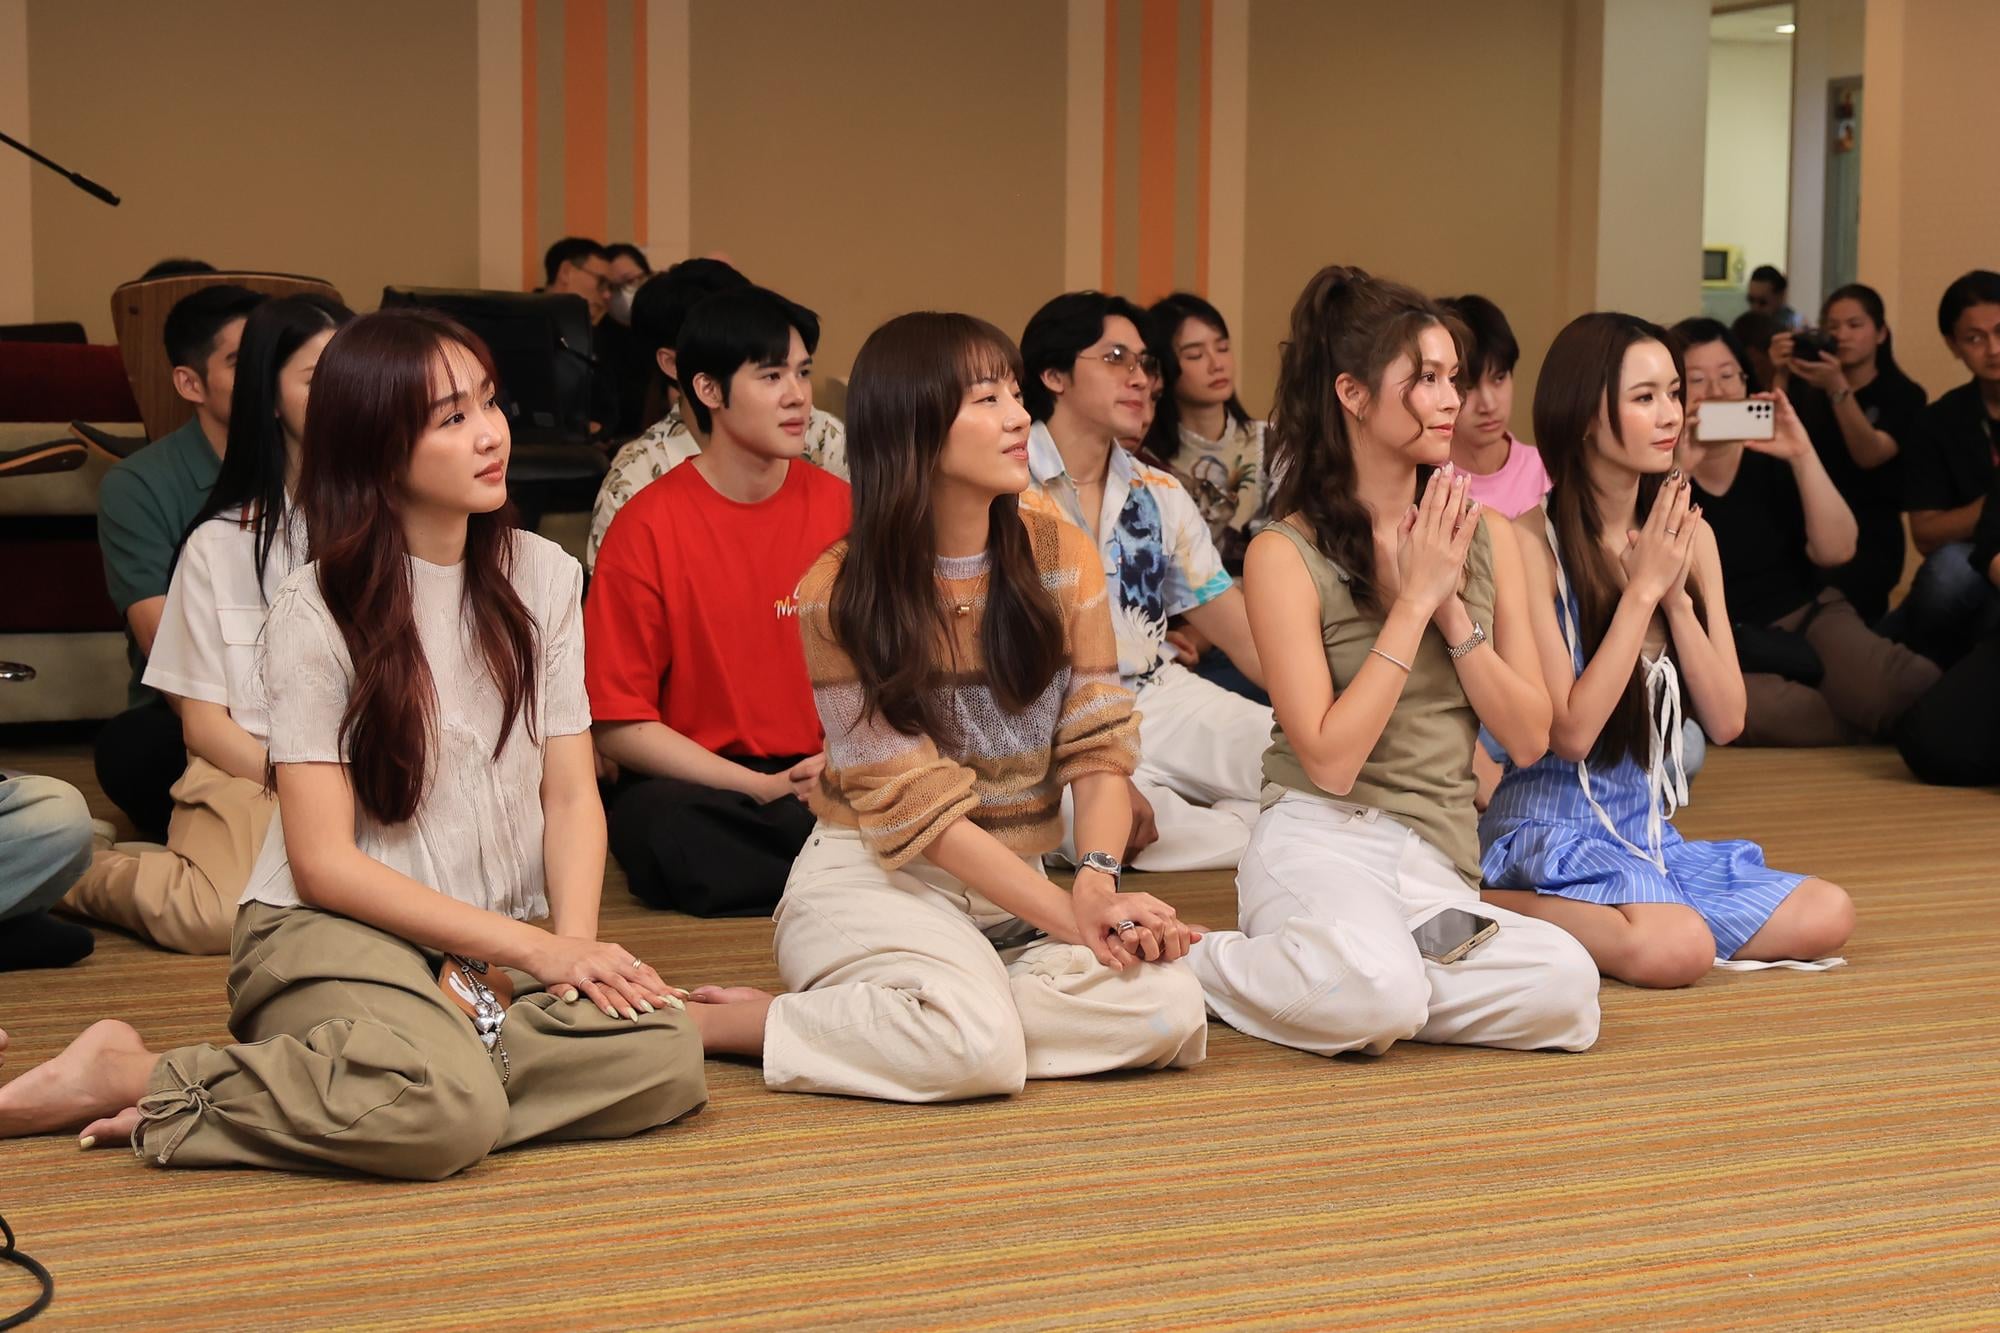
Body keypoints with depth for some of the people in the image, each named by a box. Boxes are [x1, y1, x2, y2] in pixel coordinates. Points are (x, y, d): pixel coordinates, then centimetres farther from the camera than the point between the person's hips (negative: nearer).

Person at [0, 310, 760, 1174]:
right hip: (333, 933, -5)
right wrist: (529, 947, -15)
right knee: (447, 1112, -37)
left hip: (492, 954, 5)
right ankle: (130, 1077, -16)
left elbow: (571, 794, 6)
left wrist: (574, 947, -14)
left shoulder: (541, 577, 7)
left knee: (664, 1059, -26)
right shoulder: (319, 609, -7)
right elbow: (323, 862, -10)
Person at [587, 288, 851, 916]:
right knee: (658, 822, -38)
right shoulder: (648, 527, -4)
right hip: (696, 787, -1)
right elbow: (618, 726, -6)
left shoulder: (840, 510, 5)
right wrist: (762, 788, -14)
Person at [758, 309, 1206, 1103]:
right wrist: (1070, 920, -21)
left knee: (1168, 1008, -22)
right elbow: (917, 808, -13)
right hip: (877, 882, -5)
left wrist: (1097, 880, -22)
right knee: (977, 1043, -34)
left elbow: (1099, 747, -1)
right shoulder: (840, 595, -10)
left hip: (1010, 890, 5)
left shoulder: (1061, 558, 4)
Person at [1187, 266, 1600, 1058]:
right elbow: (1330, 760, -13)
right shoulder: (1286, 554, -5)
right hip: (1323, 842, -4)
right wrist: (1414, 601, -10)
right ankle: (1192, 961, -6)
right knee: (1376, 995, -37)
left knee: (1567, 990, -26)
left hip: (1442, 860, 4)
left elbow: (1530, 739, 7)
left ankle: (1384, 969, -3)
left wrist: (1453, 608, -6)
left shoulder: (1485, 536, 10)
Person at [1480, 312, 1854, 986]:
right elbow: (1570, 731, -16)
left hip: (1650, 829, 8)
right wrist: (1643, 589, -14)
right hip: (1555, 827, -8)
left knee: (1828, 914, -11)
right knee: (1677, 948, -33)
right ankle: (1490, 907, -8)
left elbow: (1726, 721, 4)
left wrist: (1678, 594, -8)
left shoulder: (1688, 535, 7)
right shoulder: (1531, 541, -13)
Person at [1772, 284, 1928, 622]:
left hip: (1868, 535, -3)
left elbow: (1869, 455, -12)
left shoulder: (1904, 395, 5)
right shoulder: (1806, 388, 14)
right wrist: (1781, 377, -14)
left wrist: (1837, 388, -24)